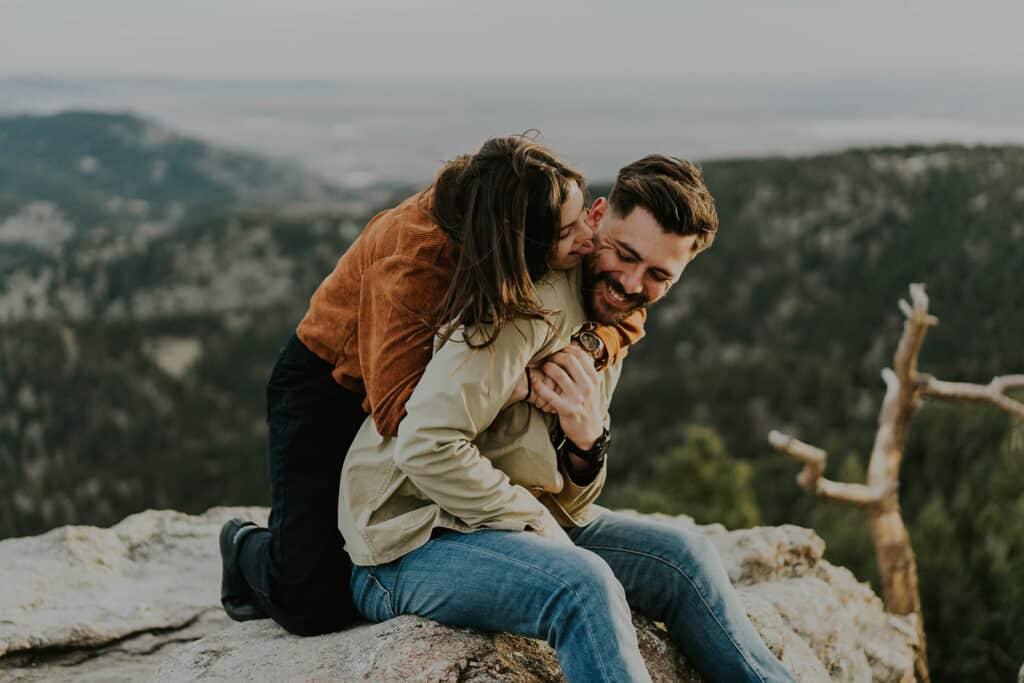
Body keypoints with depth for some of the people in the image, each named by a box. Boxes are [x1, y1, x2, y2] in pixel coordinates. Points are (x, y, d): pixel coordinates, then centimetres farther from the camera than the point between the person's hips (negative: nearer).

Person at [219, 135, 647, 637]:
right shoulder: (413, 256, -37)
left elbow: (624, 312, -12)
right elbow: (396, 409, -39)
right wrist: (516, 383, -50)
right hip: (331, 384, -5)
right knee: (316, 605, -11)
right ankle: (247, 548, 23)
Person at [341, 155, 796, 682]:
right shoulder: (539, 298, -18)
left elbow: (567, 507, 9)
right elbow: (426, 446, -27)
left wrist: (586, 442, -12)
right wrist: (533, 521, -19)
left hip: (512, 523, 9)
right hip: (409, 545, -9)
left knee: (682, 556, -1)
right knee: (583, 583, -31)